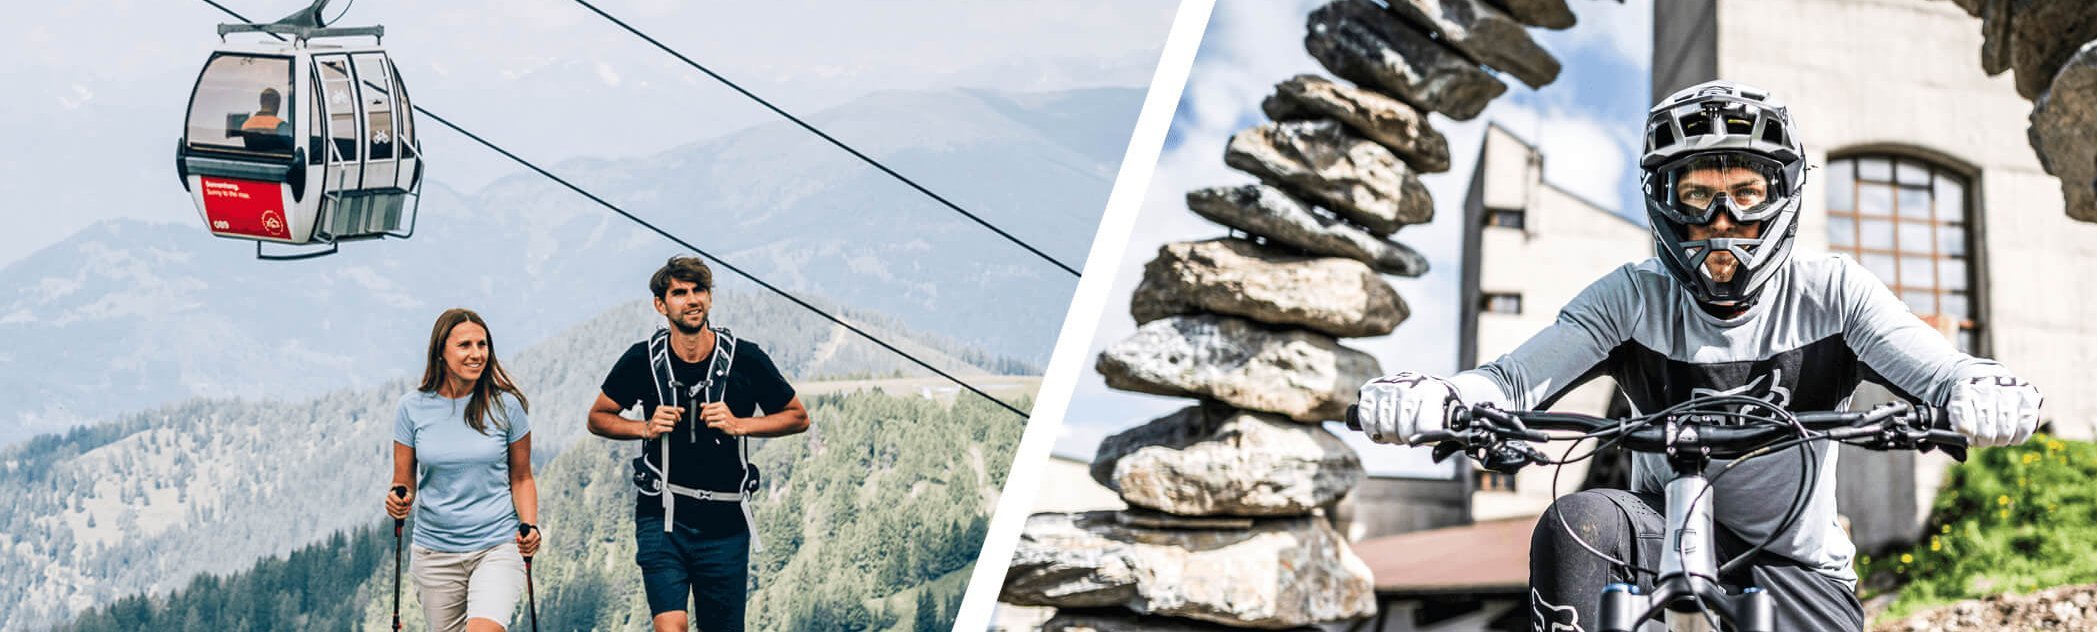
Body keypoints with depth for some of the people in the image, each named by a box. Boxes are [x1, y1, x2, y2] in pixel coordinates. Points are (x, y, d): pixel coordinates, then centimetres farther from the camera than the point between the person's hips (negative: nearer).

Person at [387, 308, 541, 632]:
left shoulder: (506, 405, -1)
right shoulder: (413, 407, 0)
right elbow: (403, 481, 8)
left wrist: (530, 526, -7)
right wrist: (398, 501, -15)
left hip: (497, 547, -2)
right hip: (435, 552, 2)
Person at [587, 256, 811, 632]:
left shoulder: (745, 359, -4)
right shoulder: (643, 360, -2)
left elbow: (798, 417, 7)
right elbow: (598, 418, 12)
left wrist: (739, 425, -9)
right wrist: (646, 428, -8)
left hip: (725, 525, 1)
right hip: (661, 516, -1)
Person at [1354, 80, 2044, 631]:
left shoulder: (1830, 293, -10)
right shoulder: (1633, 299, -10)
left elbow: (1937, 370, -23)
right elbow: (1516, 378, -22)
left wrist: (1983, 394, -48)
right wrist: (1431, 398, -45)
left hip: (1799, 571, 1)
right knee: (1579, 521, -30)